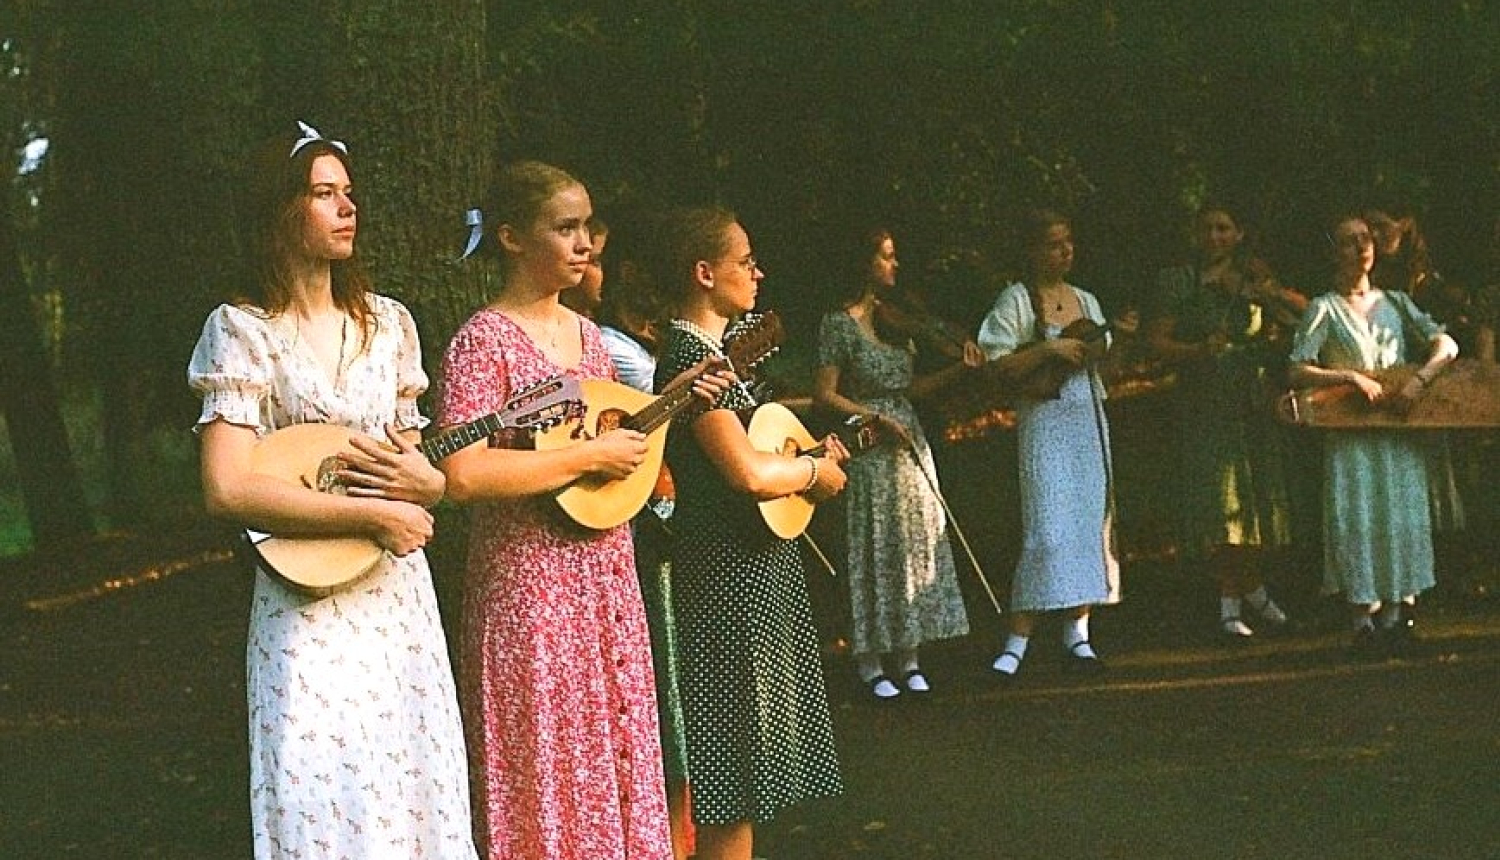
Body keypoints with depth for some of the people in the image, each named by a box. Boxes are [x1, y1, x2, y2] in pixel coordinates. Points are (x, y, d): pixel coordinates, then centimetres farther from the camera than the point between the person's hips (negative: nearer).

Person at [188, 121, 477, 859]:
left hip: (400, 595, 5)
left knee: (418, 800, 6)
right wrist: (372, 517, -17)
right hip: (309, 605, -5)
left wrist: (421, 480, -7)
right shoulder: (243, 330, -6)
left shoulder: (388, 323, 11)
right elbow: (226, 491, -15)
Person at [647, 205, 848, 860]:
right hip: (732, 569, -10)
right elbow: (749, 473, -26)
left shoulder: (713, 346, 14)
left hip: (755, 564, 10)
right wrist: (816, 471, -8)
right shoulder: (690, 355, -17)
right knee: (736, 769, -4)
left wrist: (809, 458, 12)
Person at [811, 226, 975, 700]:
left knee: (917, 544, 7)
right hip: (868, 449, -7)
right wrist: (875, 419, -17)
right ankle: (869, 661, 6)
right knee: (872, 550, -2)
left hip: (908, 442, 7)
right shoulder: (839, 322, -8)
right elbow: (824, 394, -10)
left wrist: (961, 369, 4)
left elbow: (909, 386, 14)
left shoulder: (895, 320, 10)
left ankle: (908, 656, 15)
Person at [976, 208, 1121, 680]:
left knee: (1091, 521, 4)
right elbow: (999, 367, -11)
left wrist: (1109, 345, 1)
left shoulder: (1085, 301, 14)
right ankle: (1017, 640, -11)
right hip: (1044, 421, -6)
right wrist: (1047, 349, -18)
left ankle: (1077, 632, 9)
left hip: (1089, 416, 6)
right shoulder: (1016, 301, -3)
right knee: (1049, 529, -13)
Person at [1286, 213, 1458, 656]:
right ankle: (1366, 616, -5)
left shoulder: (1395, 303, 11)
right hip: (1350, 433, -3)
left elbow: (1446, 345, 4)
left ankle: (1399, 612, 4)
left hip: (1401, 430, 3)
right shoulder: (1324, 308, 1)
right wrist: (1352, 377, -17)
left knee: (1403, 515, -1)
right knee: (1358, 518, -9)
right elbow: (1298, 371, -7)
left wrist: (1419, 379, -13)